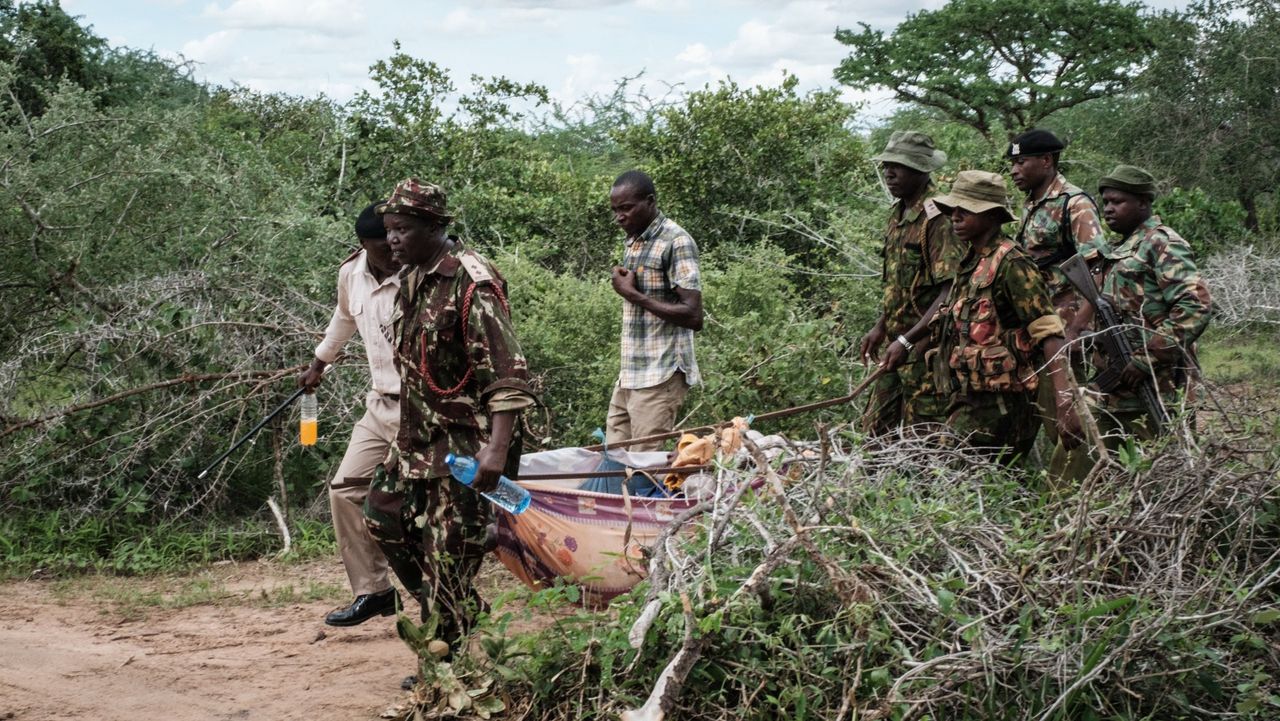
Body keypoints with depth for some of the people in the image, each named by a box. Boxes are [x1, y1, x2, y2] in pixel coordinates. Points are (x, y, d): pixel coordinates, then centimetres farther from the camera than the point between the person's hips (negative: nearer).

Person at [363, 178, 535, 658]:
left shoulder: (471, 282, -20)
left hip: (466, 444, -9)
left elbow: (507, 373, -25)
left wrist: (497, 448, -32)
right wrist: (408, 425, 23)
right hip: (418, 438, 10)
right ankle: (449, 609, 29)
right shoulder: (411, 279, 9)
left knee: (447, 551, -4)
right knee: (383, 516, 14)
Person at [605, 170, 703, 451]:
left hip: (660, 376, -8)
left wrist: (632, 294, -16)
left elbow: (693, 316, -18)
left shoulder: (676, 243, -11)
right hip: (629, 375, 8)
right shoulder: (633, 242, 14)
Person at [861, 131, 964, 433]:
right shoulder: (898, 215, 12)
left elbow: (951, 292, -23)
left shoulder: (938, 218, -17)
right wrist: (881, 327, 19)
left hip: (928, 345, -9)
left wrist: (906, 340, -25)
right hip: (900, 344, 9)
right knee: (876, 430, 12)